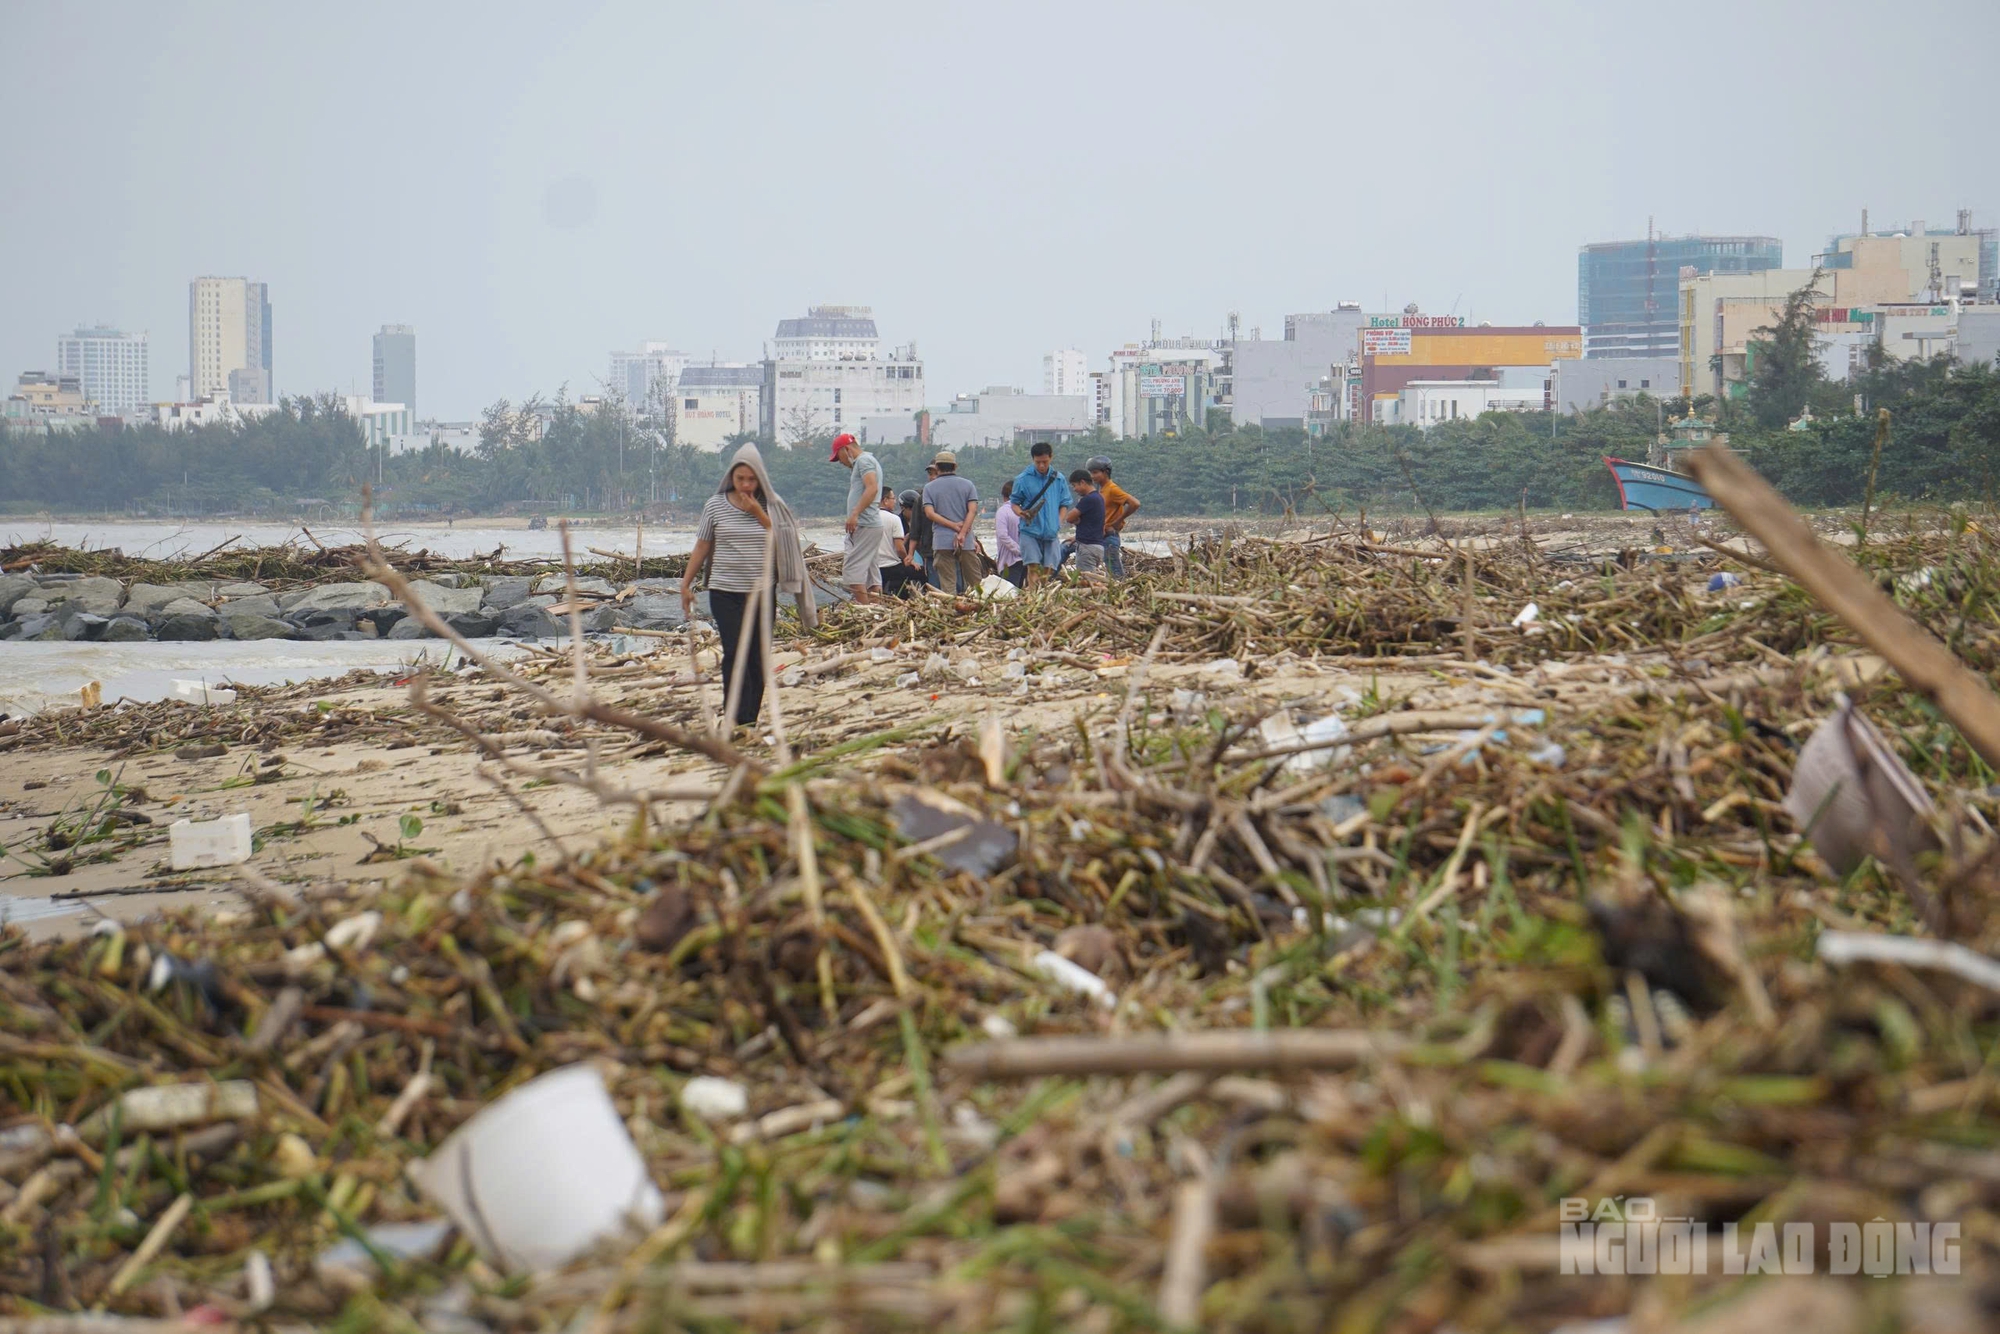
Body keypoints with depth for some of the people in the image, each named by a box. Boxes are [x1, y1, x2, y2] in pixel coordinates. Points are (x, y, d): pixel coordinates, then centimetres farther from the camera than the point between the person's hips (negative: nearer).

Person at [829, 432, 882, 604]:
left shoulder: (864, 460, -6)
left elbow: (872, 488, -21)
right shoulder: (869, 461, 25)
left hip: (864, 525, -11)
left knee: (853, 570, -14)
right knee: (870, 572, 9)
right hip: (872, 525, 11)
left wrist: (855, 514, -26)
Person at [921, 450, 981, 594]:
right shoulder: (967, 484, 7)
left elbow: (929, 512, -5)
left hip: (942, 540, -1)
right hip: (966, 541, 1)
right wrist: (962, 533, -10)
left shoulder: (929, 487, 6)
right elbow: (973, 510, -4)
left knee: (947, 584, -1)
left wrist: (954, 525, -7)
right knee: (975, 582, 6)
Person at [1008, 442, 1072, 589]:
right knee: (1033, 569, -13)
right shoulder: (1023, 479, 0)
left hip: (1051, 533, 3)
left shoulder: (1059, 479, 8)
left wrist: (1058, 523, -1)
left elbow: (1064, 504, 14)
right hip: (1031, 531, -2)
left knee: (1047, 571, 0)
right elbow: (1015, 503, 7)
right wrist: (1022, 514, -15)